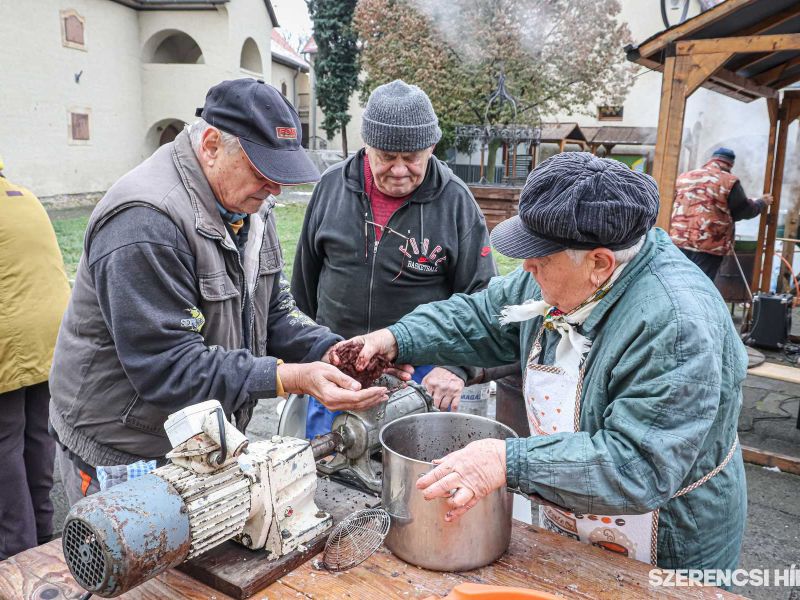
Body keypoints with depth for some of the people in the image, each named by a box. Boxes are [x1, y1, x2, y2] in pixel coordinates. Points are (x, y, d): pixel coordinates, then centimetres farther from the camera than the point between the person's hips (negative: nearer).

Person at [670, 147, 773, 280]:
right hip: (708, 245, -5)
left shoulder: (683, 177, 14)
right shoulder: (729, 181, -3)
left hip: (677, 241, 5)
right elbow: (745, 210, 5)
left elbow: (670, 205, 23)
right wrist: (762, 202, 24)